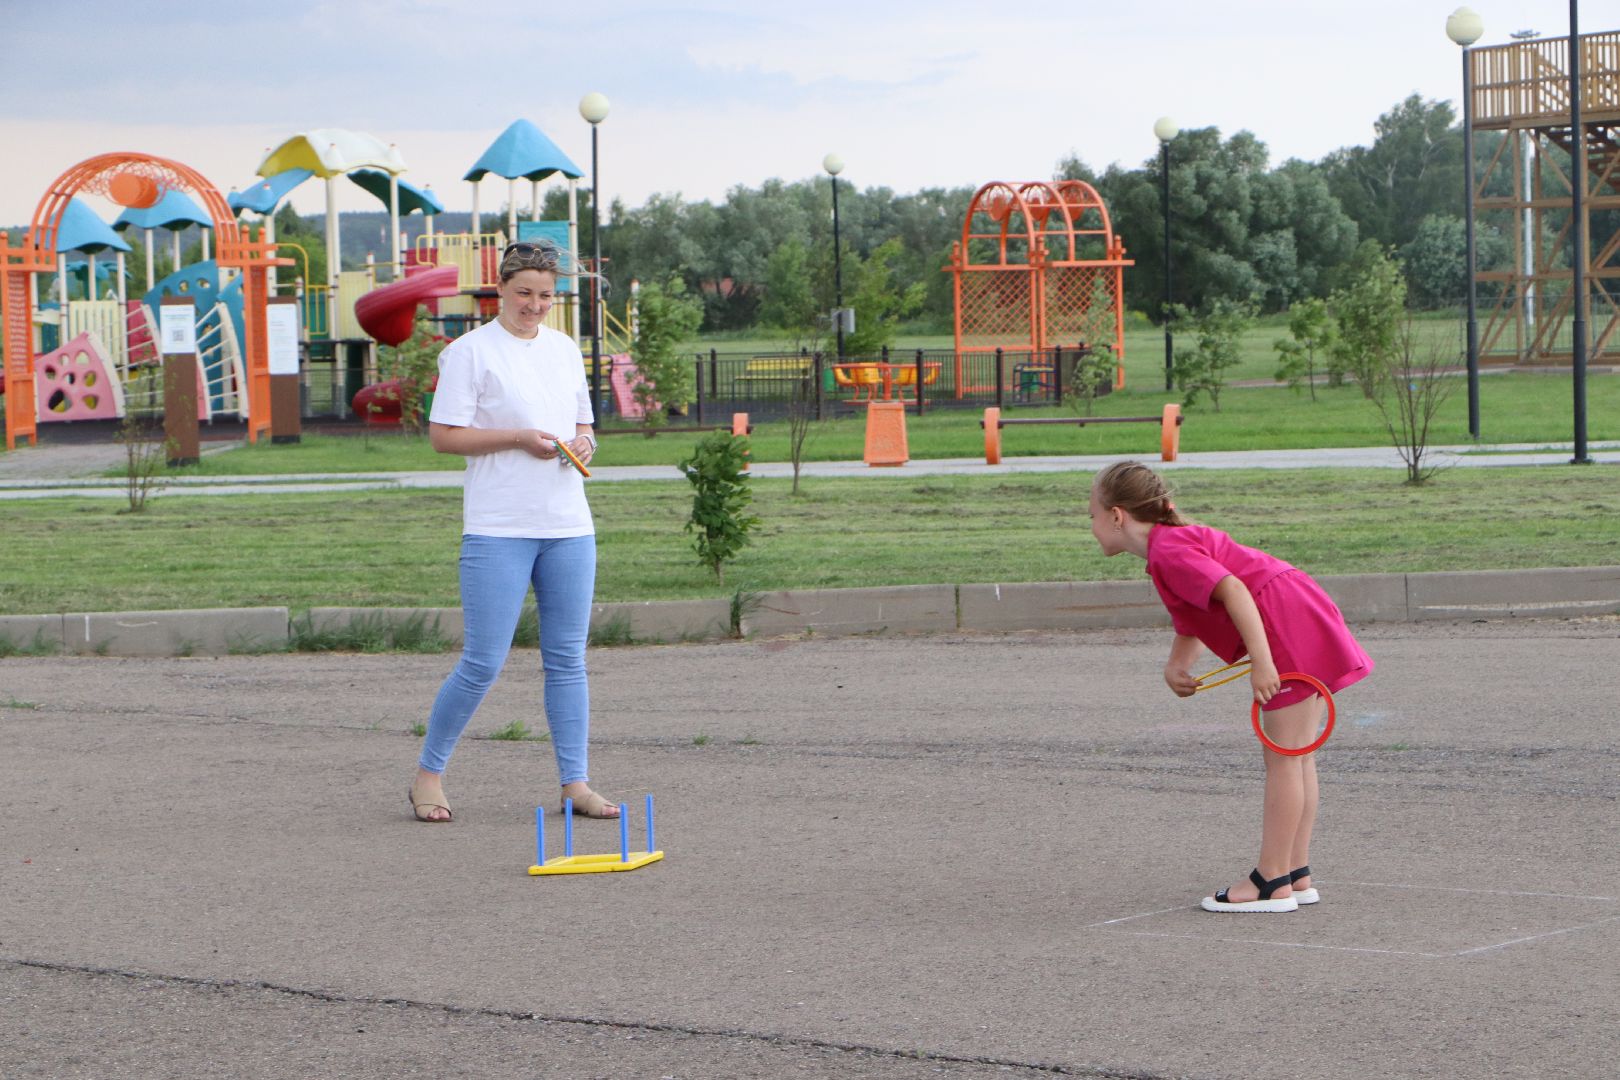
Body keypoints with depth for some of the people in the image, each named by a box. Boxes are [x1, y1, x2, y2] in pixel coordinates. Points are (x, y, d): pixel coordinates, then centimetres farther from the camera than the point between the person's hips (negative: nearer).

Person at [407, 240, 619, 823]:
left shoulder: (565, 349, 15)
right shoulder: (470, 351, -3)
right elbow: (443, 435, -8)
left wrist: (582, 443, 1)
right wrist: (519, 437, -15)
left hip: (569, 526, 6)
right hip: (497, 531, -6)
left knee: (567, 660, 6)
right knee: (483, 661, -7)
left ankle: (575, 782, 10)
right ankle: (428, 773, 8)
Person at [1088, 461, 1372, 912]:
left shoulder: (1168, 552, -12)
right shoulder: (1178, 540, 20)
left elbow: (1233, 590, -24)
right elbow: (1191, 623, 24)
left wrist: (1261, 660, -28)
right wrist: (1177, 666, 5)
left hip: (1289, 627, -11)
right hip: (1309, 622, 11)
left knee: (1283, 757, -6)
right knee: (1295, 755, 14)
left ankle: (1273, 883, -3)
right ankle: (1296, 874, 20)